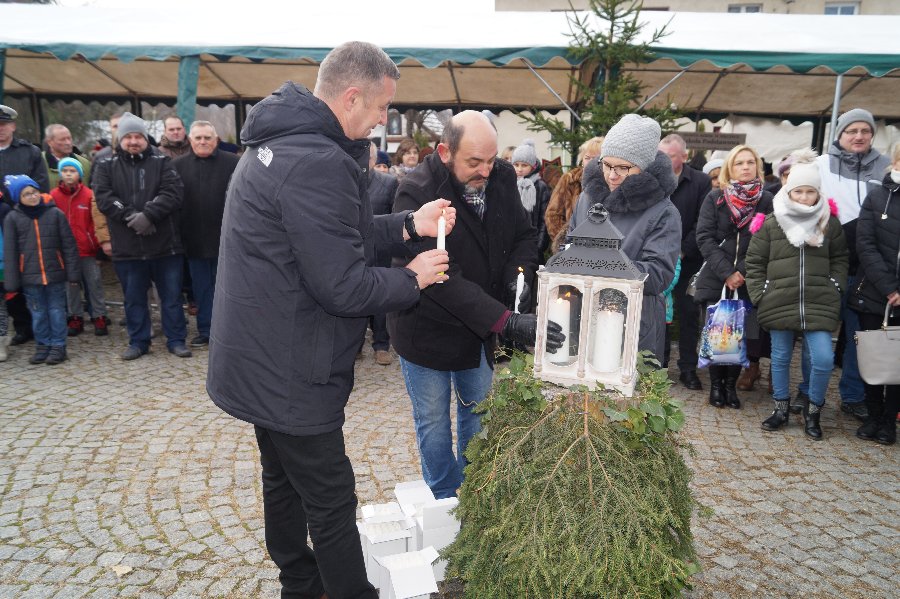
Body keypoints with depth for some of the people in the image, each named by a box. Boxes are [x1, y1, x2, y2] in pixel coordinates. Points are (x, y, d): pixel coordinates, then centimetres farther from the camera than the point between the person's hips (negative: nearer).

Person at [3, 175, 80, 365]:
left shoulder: (55, 214, -3)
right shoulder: (12, 218, 0)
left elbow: (69, 245, -1)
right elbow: (10, 252, 1)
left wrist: (73, 272, -5)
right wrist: (11, 282, -2)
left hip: (55, 274, -1)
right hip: (30, 277, 1)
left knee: (56, 310, 7)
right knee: (38, 313, 12)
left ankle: (58, 346, 17)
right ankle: (42, 345, 24)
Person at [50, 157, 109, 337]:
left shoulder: (89, 195, -4)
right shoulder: (53, 196, -1)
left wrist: (101, 243, -8)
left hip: (88, 249, -1)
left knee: (94, 284, 4)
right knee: (71, 285, 11)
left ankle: (99, 317, 14)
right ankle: (75, 317, 21)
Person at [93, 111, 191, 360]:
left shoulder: (161, 162, 4)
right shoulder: (106, 166, 7)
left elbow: (173, 192, -10)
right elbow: (104, 197, -5)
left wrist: (147, 214, -21)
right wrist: (131, 216, -18)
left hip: (166, 244, -1)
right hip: (127, 247, 2)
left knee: (171, 295, 6)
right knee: (134, 298, 12)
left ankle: (176, 340, 18)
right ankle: (138, 341, 25)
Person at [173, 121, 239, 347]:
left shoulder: (232, 163, -2)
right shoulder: (178, 166, 7)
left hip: (225, 238, -3)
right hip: (194, 240, 3)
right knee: (201, 288, 11)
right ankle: (205, 331, 21)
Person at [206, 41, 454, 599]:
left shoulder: (280, 141, 8)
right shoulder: (318, 164, -26)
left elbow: (340, 234, 14)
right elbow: (344, 287, -25)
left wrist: (409, 224, 7)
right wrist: (413, 278, -9)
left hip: (262, 360, 11)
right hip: (290, 374, -11)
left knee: (285, 481, 24)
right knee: (332, 501, 5)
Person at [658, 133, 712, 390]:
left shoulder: (701, 182, -3)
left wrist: (683, 251, -12)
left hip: (688, 261, -1)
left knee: (689, 314, 5)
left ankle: (688, 369, 16)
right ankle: (659, 363, 21)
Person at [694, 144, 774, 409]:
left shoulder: (767, 201, 3)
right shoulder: (714, 198, 3)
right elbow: (705, 238, -5)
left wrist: (743, 272, -13)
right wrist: (726, 272, -14)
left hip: (749, 282, 0)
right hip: (716, 279, 0)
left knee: (742, 334, 2)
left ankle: (731, 384, 17)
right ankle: (716, 384, 16)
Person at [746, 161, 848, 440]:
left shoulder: (829, 222, 6)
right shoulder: (770, 223, 0)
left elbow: (840, 258, 15)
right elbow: (754, 262, 4)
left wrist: (834, 286, 4)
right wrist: (760, 294, -2)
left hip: (819, 303, 1)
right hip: (779, 303, 0)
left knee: (823, 359, -7)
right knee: (780, 358, 10)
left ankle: (813, 410, 16)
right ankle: (781, 409, 27)